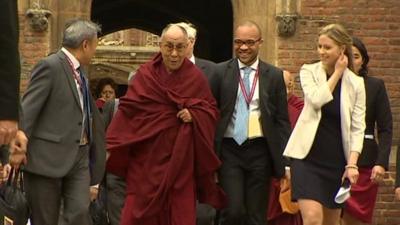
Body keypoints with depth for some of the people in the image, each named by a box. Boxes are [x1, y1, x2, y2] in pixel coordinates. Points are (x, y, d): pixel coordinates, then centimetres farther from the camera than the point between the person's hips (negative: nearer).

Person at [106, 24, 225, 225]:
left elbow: (211, 110, 9)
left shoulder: (196, 78, 2)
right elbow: (127, 109, -1)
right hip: (147, 157, 0)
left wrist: (194, 115, -13)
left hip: (181, 159, 0)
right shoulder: (144, 75, 0)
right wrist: (110, 146, -6)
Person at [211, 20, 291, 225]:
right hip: (229, 149, -1)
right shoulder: (221, 72, 3)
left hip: (260, 151, 1)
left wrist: (285, 160, 2)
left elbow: (282, 121, 6)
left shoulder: (274, 76, 6)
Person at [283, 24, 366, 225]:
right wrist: (337, 73, -8)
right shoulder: (309, 72, 2)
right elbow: (316, 99, -18)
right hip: (308, 156, -2)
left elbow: (358, 127, 1)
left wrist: (352, 164, -9)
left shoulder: (355, 83, 3)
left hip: (337, 159, 2)